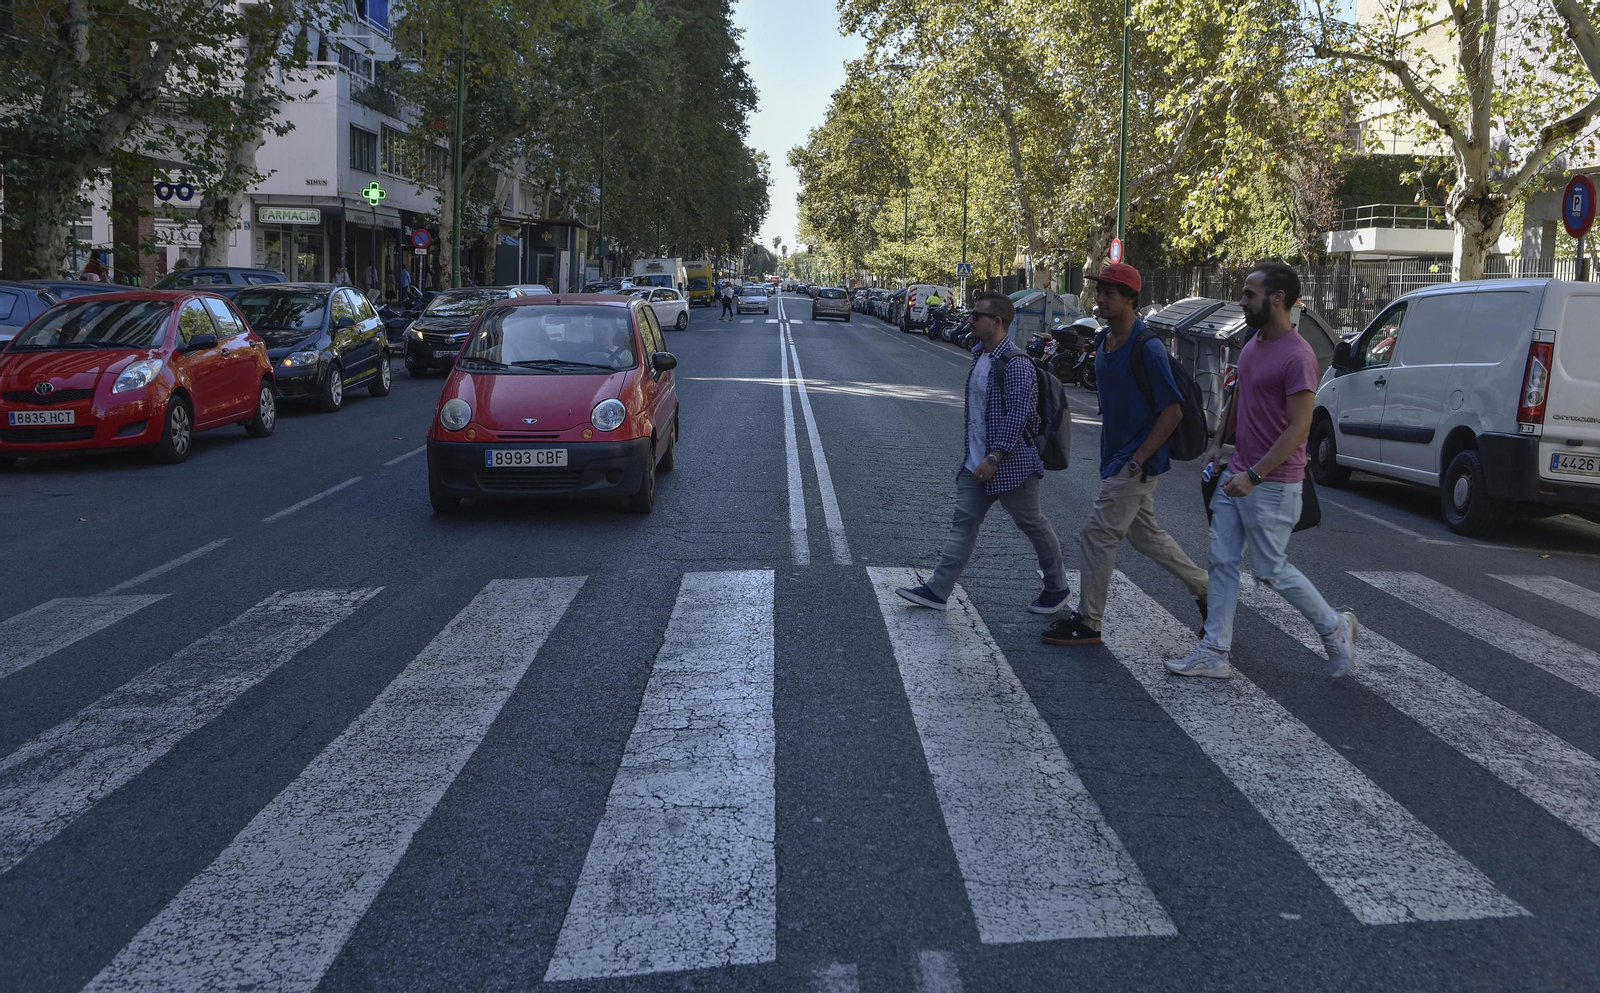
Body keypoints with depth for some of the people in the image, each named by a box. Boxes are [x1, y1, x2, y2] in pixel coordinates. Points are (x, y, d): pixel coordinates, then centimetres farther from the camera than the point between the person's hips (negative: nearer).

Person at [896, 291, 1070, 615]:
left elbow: (1019, 414, -24)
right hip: (976, 463, 9)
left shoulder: (1014, 362, -19)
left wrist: (994, 458, -26)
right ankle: (938, 590, 8)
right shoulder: (980, 355, 11)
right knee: (963, 524, 6)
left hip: (1011, 464, -9)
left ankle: (1057, 588, 23)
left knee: (1033, 525, 6)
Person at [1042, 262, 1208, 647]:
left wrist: (1137, 460, -20)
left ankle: (1087, 623, 5)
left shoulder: (1147, 347, -19)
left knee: (1097, 535, -5)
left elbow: (1172, 411, -19)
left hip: (1137, 463, -9)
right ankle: (1203, 586, 34)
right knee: (1145, 534, 18)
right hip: (1117, 459, 9)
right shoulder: (1106, 342, 9)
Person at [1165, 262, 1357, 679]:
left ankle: (1336, 628, 23)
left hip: (1272, 484, -9)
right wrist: (1218, 443, 13)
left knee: (1271, 570, 1)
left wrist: (1254, 475, -24)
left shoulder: (1297, 357, -19)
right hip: (1236, 475, 9)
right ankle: (1214, 652, 12)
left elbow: (1299, 428, -22)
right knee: (1222, 561, 7)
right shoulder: (1253, 344, 9)